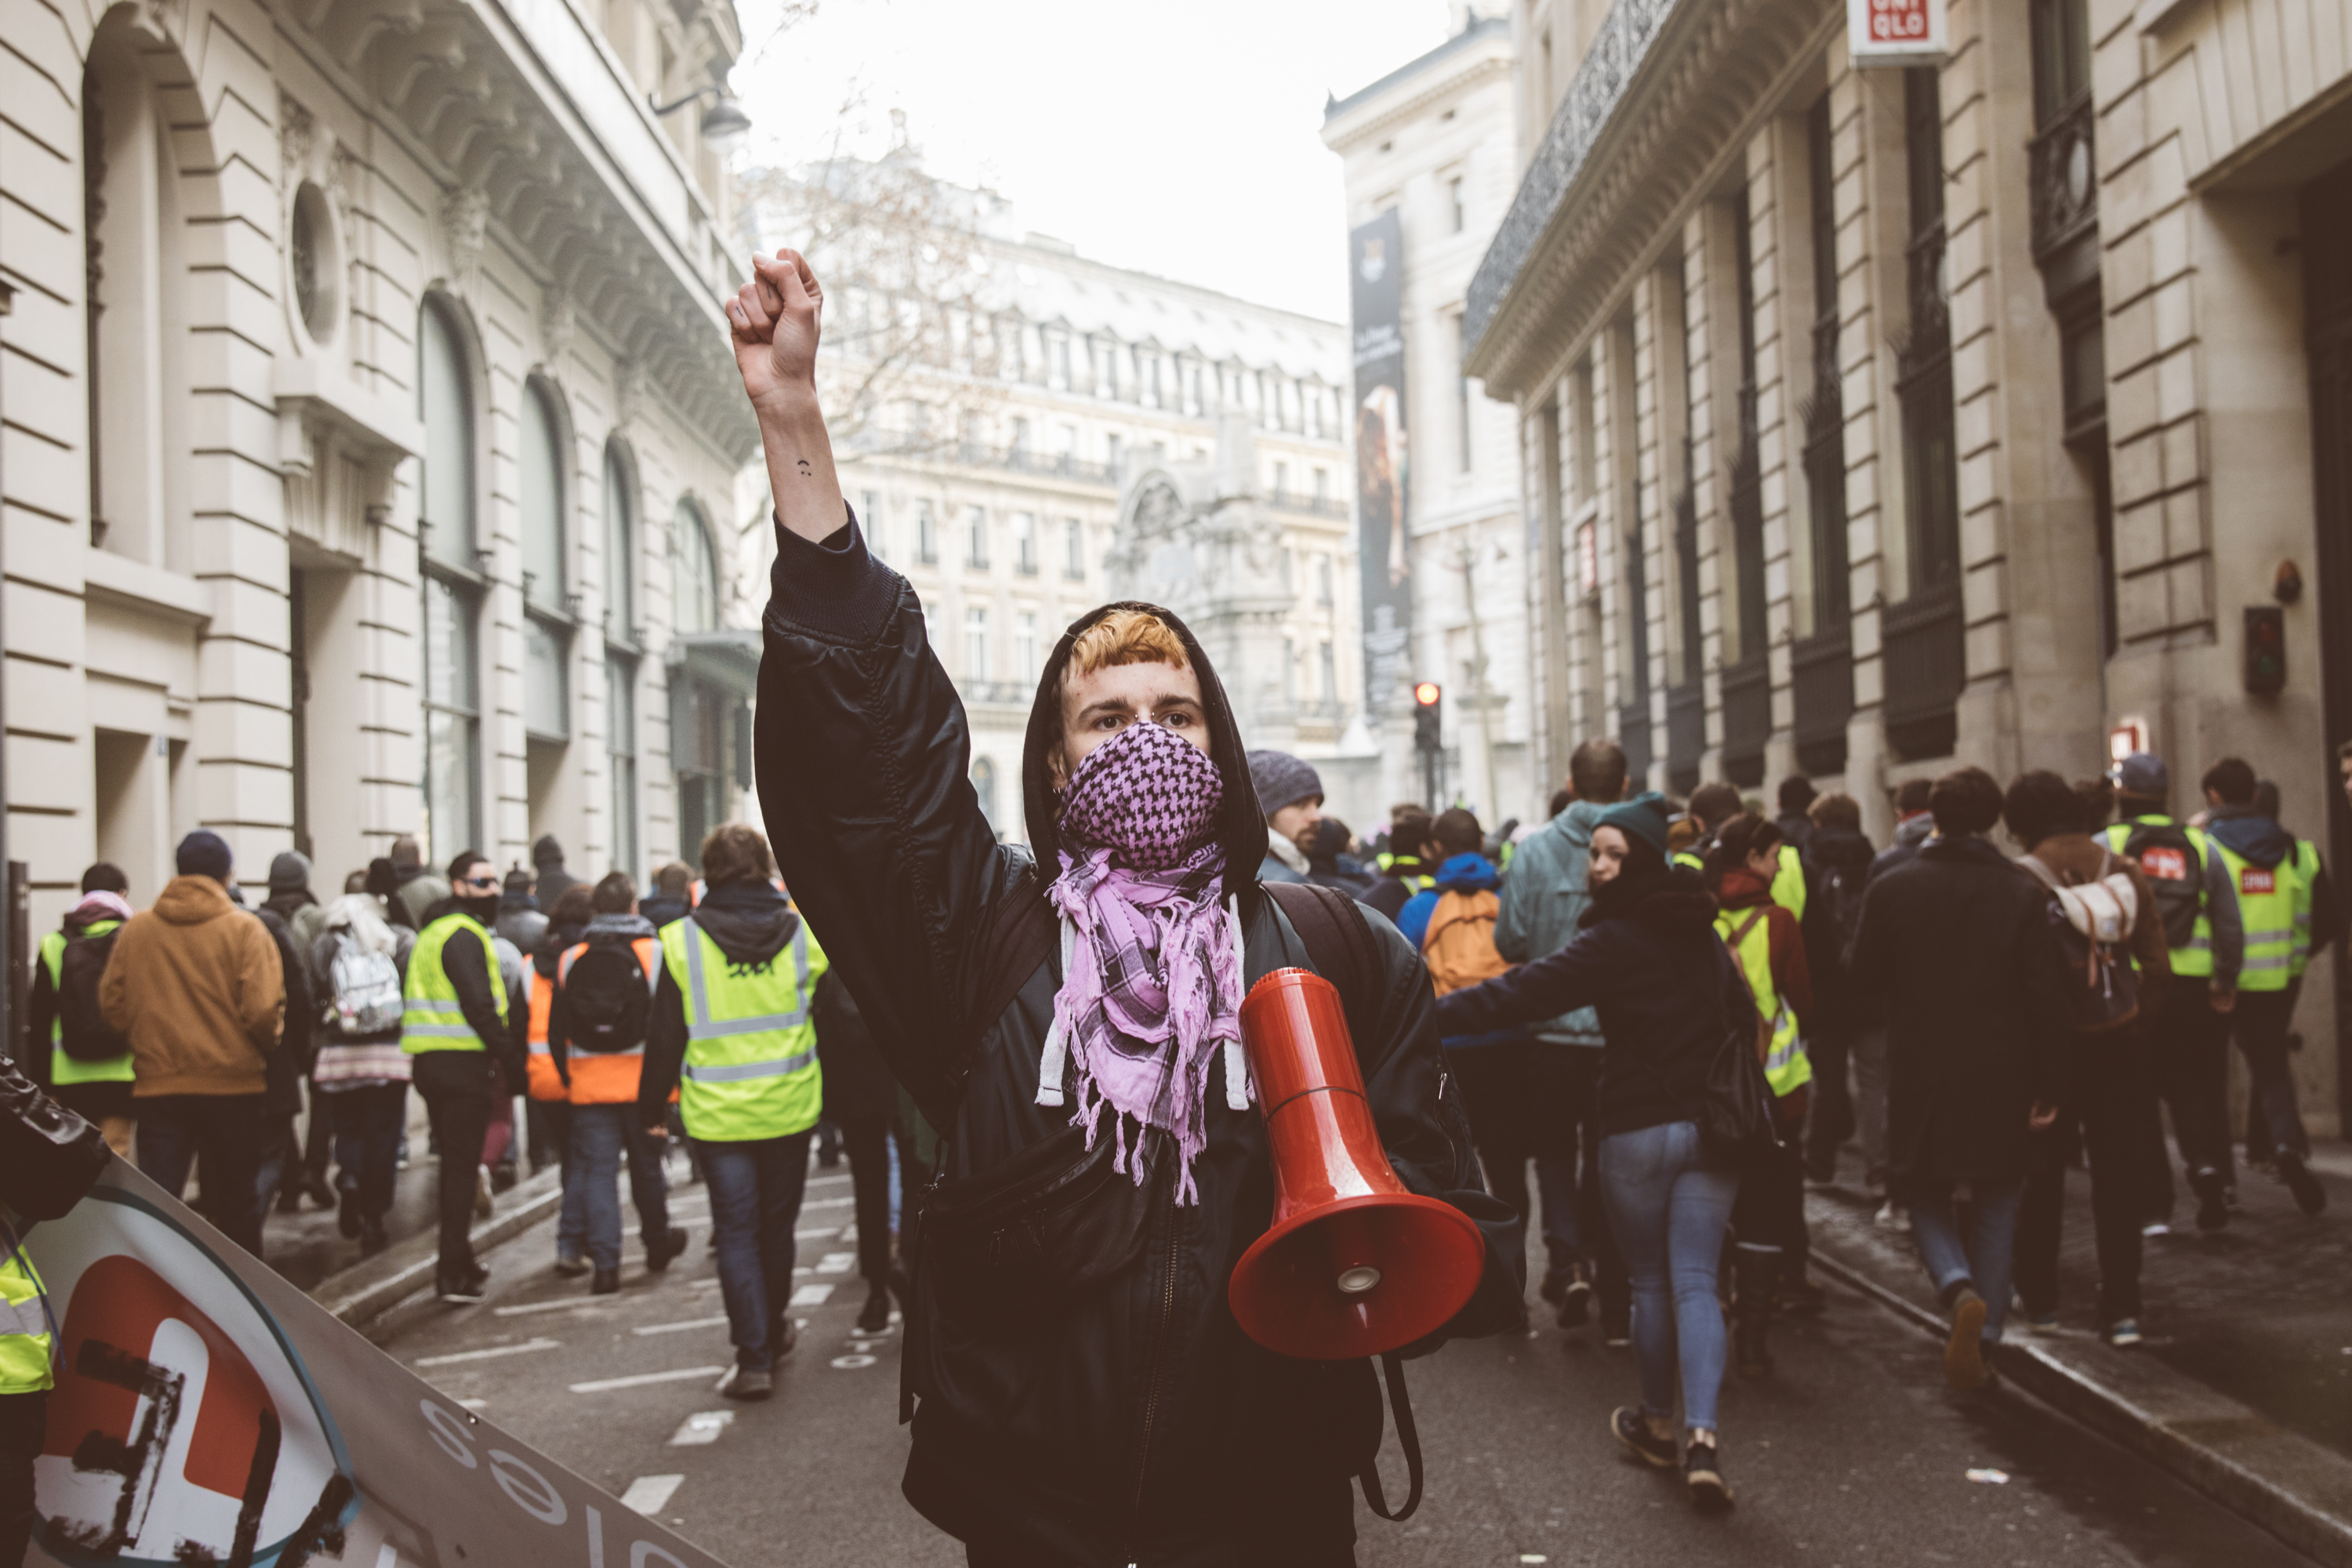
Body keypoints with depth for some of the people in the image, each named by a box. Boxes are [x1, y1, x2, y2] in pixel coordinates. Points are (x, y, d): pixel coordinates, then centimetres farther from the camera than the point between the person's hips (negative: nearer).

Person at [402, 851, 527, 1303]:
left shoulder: (433, 932, 19)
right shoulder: (464, 934, -14)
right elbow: (478, 1006, -21)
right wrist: (511, 1055, -14)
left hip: (428, 1059, 10)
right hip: (462, 1062, -10)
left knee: (455, 1163, 19)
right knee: (462, 1167, -5)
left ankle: (456, 1261, 27)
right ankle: (455, 1270, -3)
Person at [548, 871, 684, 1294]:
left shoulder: (570, 959, 3)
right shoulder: (656, 952, -4)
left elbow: (556, 1030, 7)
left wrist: (567, 1077, 17)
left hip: (589, 1085, 1)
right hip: (643, 1084, -1)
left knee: (596, 1172, 3)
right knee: (647, 1165, 14)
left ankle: (605, 1263, -3)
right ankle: (657, 1243, 31)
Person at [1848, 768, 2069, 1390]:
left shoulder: (1890, 889, -5)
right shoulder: (2023, 894, -6)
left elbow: (1864, 980, 2)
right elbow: (2045, 997, -7)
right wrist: (2048, 1086, 0)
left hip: (1919, 1072, 0)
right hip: (2001, 1078, 0)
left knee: (1926, 1197, 13)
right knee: (1995, 1204, 15)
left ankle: (1960, 1288, -14)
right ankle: (1983, 1335, 15)